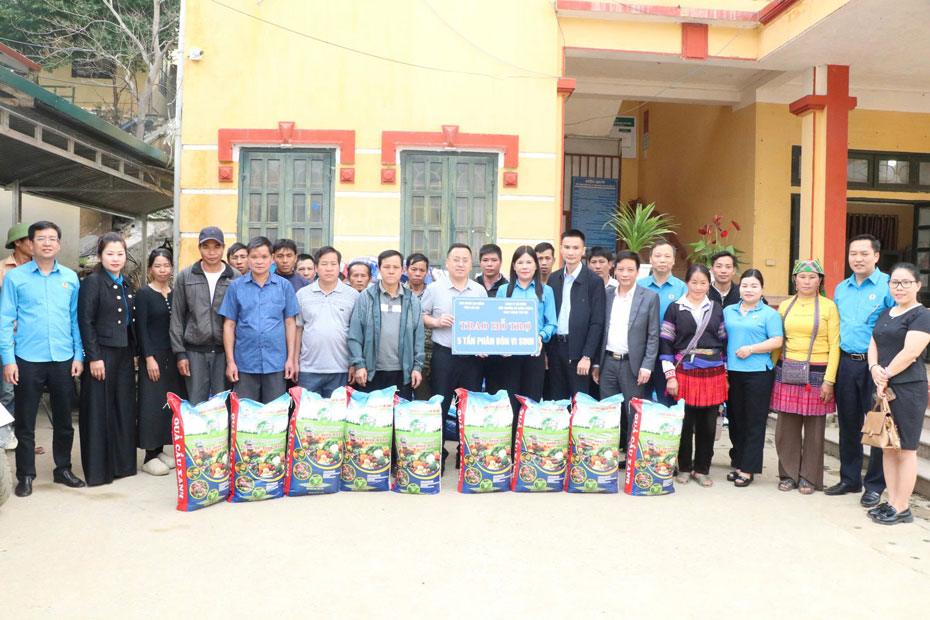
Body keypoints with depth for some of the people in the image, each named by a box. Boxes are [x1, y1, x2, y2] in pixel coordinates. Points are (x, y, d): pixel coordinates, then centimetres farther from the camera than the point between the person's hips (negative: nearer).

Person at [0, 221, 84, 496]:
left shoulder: (70, 278, 6)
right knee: (25, 422, 7)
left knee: (64, 420, 11)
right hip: (27, 360, -2)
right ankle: (25, 475, 20)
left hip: (63, 360, 2)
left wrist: (79, 355, 3)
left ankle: (63, 469, 25)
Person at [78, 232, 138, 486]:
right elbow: (85, 321, -12)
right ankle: (98, 469, 10)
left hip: (125, 354, 7)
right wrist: (94, 357, -16)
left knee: (125, 408, 10)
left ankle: (123, 462, 21)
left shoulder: (126, 283, 12)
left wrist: (134, 352, 11)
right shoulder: (92, 282, -8)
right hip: (102, 353, -7)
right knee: (99, 411, 1)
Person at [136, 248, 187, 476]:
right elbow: (141, 327, -8)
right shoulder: (144, 293, -4)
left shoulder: (175, 293, 10)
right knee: (152, 404, -3)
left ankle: (160, 449, 19)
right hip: (153, 355, -5)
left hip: (173, 356, 5)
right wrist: (149, 358, -14)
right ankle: (150, 457, 4)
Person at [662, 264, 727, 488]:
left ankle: (702, 469, 20)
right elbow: (665, 343, -1)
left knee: (708, 425, 6)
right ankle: (684, 468, 18)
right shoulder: (675, 309, 1)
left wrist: (725, 374, 10)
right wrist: (670, 375, -6)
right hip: (685, 373, -2)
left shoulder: (716, 309, 10)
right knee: (684, 423, 1)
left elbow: (724, 342, 13)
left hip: (713, 374, 3)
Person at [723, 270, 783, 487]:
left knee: (754, 423, -1)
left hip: (758, 373, -4)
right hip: (732, 372, 4)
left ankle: (748, 469, 4)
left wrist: (751, 348, -15)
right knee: (735, 419, 10)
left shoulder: (769, 314, 2)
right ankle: (737, 463, 20)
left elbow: (777, 341, -6)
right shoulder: (728, 311, 14)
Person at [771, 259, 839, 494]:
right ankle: (788, 474, 17)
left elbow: (834, 345, -2)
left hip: (817, 373, -2)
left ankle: (809, 477, 16)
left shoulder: (828, 306, 1)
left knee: (814, 428, 4)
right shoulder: (785, 306, 10)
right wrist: (774, 370, 6)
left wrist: (829, 380, -8)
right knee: (786, 427, 4)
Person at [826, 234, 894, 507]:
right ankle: (849, 479, 25)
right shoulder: (840, 289, 12)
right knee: (848, 423, 12)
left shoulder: (888, 286, -6)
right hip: (846, 362, 5)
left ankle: (874, 486, 14)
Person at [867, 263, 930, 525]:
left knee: (905, 451, -1)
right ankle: (892, 501, 22)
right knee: (888, 447, 12)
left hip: (908, 388, -8)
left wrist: (886, 375, -11)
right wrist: (874, 369, -6)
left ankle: (902, 508, 8)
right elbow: (873, 345, 13)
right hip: (883, 388, 8)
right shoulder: (885, 314, 16)